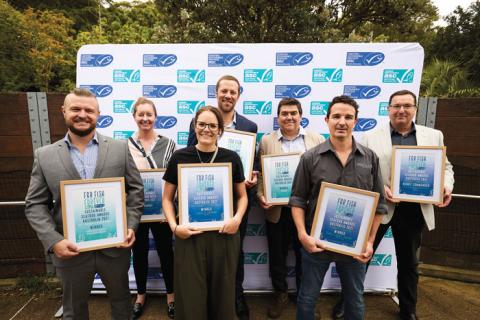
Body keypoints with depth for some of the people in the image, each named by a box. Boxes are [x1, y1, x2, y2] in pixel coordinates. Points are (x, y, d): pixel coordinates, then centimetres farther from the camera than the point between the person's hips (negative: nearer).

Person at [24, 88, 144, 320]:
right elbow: (35, 205, -1)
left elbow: (136, 189, -1)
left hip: (115, 246, 0)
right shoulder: (44, 155, -1)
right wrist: (53, 240, -13)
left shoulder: (120, 148, -3)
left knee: (120, 299, 22)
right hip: (70, 251, 1)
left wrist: (131, 226, -11)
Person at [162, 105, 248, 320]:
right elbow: (167, 198, 4)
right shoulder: (180, 157, -2)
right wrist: (174, 227, -10)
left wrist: (237, 218, -7)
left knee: (222, 294, 16)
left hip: (224, 235, 1)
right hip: (189, 236, -1)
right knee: (191, 296, 10)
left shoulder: (231, 158, 0)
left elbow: (242, 196, 10)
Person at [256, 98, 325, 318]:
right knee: (277, 256, 14)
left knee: (304, 256, 16)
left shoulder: (316, 139, 2)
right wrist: (260, 196, -14)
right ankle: (280, 294, 37)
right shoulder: (266, 141, 2)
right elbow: (261, 173, 1)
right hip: (277, 210, 0)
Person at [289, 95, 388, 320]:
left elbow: (379, 203, 3)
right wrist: (303, 235, -13)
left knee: (355, 301, 22)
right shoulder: (310, 158, -7)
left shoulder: (370, 158, -1)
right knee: (307, 298, 15)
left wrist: (370, 241, -2)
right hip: (317, 243, -2)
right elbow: (297, 200, -4)